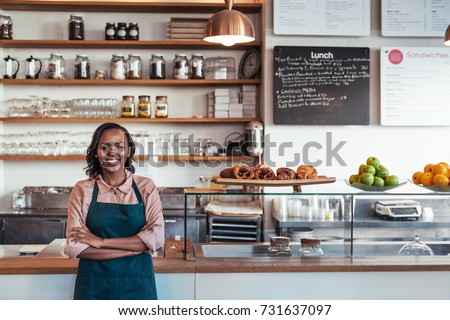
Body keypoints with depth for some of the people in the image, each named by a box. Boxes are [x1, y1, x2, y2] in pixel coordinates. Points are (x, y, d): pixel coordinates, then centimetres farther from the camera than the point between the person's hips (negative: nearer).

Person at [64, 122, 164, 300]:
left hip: (137, 285, 0)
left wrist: (101, 242, -16)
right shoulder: (82, 190, -3)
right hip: (93, 286, 0)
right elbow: (74, 247, -10)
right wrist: (135, 247, -15)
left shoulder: (146, 187, -1)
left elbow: (156, 238, -11)